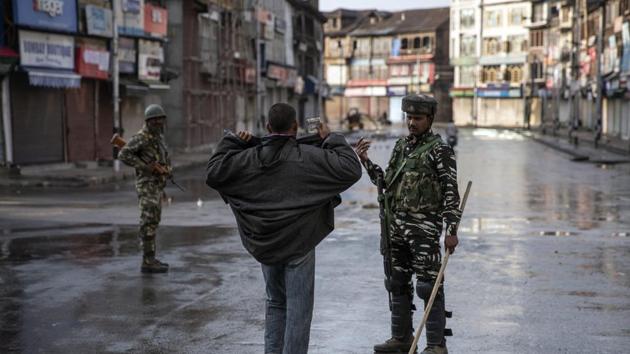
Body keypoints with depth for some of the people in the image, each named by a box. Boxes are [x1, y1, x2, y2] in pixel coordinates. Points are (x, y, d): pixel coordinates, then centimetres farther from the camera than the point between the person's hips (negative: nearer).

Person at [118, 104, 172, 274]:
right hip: (147, 185, -10)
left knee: (153, 222, 12)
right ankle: (148, 263, -10)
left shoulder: (159, 137, 15)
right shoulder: (141, 137, -13)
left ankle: (150, 259, 18)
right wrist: (144, 166, -23)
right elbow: (123, 155, -22)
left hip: (157, 185, 10)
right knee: (148, 223, -11)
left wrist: (167, 169, 8)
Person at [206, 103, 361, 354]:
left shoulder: (250, 157, -4)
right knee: (298, 309, 3)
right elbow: (351, 169, -17)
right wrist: (331, 140, -5)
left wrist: (232, 142, 10)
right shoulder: (308, 156, -15)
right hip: (299, 244, -5)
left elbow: (214, 172, 5)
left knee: (275, 303, 21)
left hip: (265, 244, 5)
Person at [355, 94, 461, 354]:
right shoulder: (401, 146, 13)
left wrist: (452, 230, -17)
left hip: (424, 227, -7)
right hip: (396, 224, 7)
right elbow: (387, 182, 18)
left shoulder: (439, 150, -8)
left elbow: (451, 191, -12)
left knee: (428, 285, -5)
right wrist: (365, 161, 7)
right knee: (397, 283, 12)